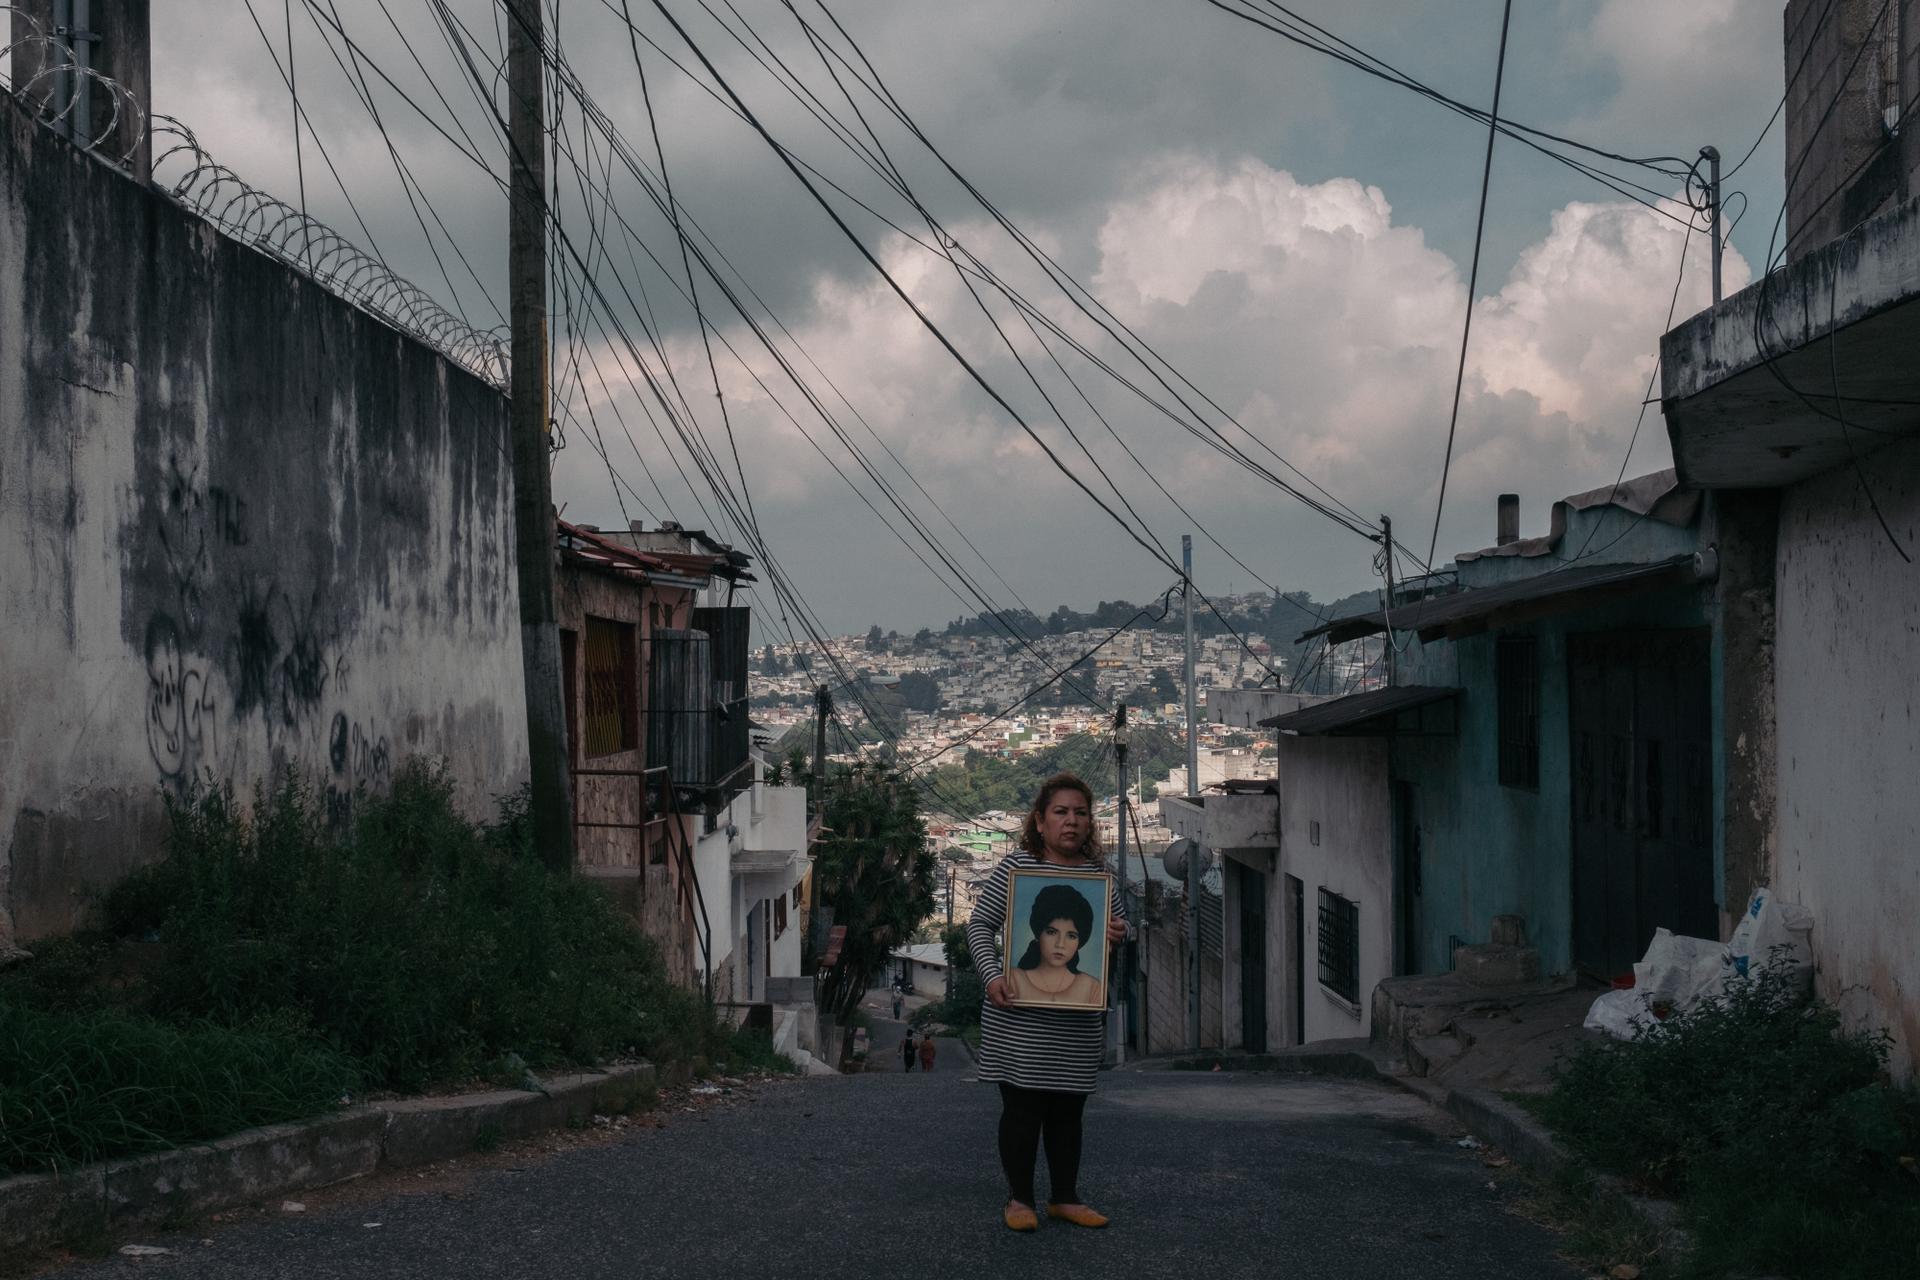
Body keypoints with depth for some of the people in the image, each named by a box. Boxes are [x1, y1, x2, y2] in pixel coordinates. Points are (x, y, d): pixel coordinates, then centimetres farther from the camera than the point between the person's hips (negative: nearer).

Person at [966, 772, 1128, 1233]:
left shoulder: (1098, 873, 8)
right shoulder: (1017, 865, -5)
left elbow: (1119, 926, 20)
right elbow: (980, 923, -3)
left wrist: (1120, 934, -4)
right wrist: (992, 975, -16)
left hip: (1080, 1018, 4)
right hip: (1020, 1015, -4)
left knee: (1068, 1108, 11)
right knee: (1022, 1106, 1)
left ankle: (1065, 1197, 22)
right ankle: (1019, 1199, 13)